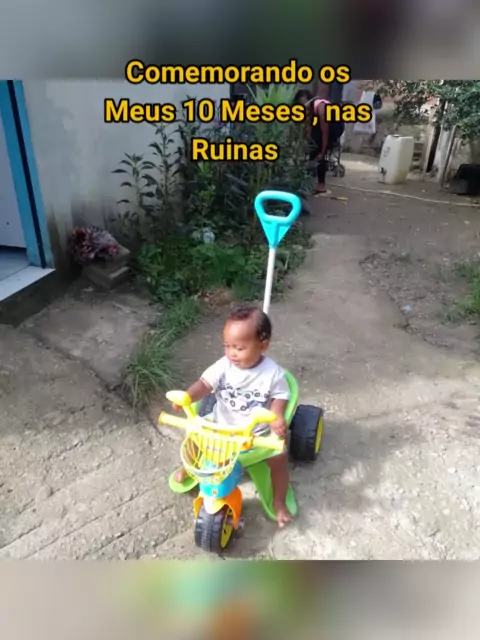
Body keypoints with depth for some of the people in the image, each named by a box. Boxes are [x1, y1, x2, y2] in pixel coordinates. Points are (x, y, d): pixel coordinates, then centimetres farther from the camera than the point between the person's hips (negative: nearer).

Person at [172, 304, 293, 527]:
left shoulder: (273, 373, -18)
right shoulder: (223, 366, -15)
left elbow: (280, 397, -11)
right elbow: (204, 384, -20)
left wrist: (277, 417, -30)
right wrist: (186, 397, -38)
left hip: (258, 432, -2)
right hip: (222, 423, 2)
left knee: (279, 457, -16)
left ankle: (279, 502, 11)